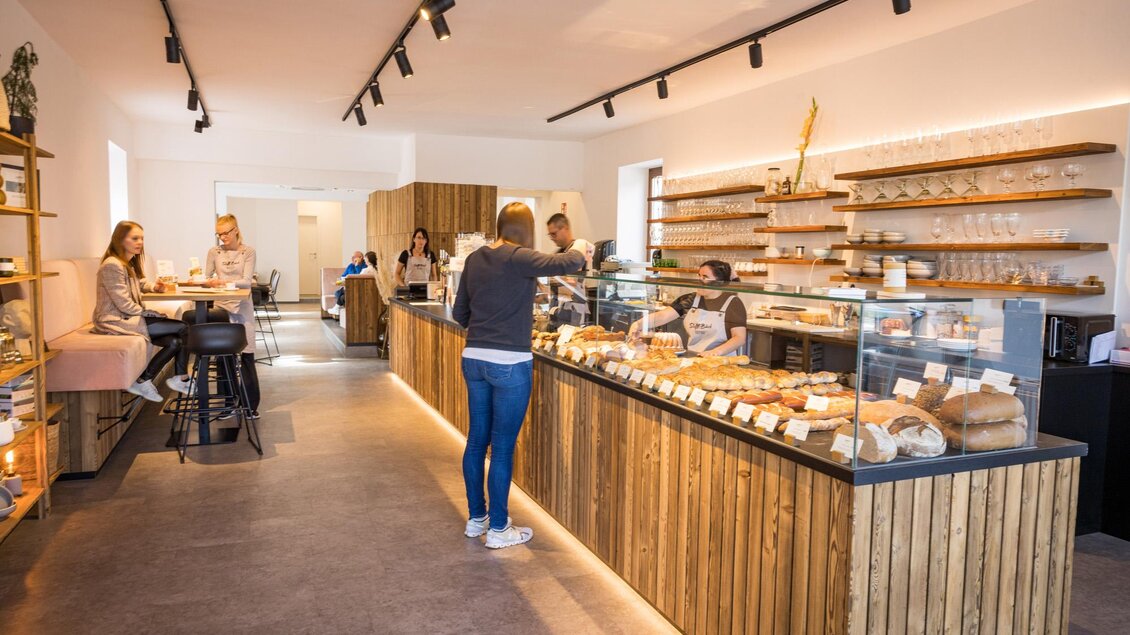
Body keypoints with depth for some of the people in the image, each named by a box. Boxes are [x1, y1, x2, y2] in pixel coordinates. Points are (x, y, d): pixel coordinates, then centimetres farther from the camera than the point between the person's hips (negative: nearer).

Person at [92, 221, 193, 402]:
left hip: (130, 318, 9)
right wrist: (150, 313, -9)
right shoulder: (112, 265, -16)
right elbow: (125, 305, -20)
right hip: (117, 322, -9)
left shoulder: (129, 263, 13)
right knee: (183, 328, -15)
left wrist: (154, 288, 10)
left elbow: (140, 283, 33)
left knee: (175, 341, -10)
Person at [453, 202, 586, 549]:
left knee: (477, 440, 16)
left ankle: (476, 518, 30)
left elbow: (459, 313, 13)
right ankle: (498, 529, 15)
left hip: (473, 359, 7)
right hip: (510, 363, -7)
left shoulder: (475, 259, 7)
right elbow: (569, 263, -19)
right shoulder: (518, 258, -14)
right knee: (503, 447, 3)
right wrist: (580, 250, 3)